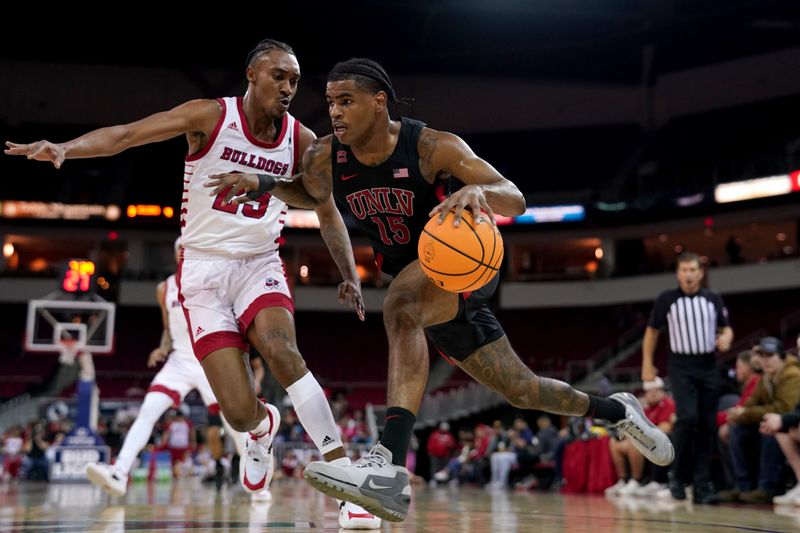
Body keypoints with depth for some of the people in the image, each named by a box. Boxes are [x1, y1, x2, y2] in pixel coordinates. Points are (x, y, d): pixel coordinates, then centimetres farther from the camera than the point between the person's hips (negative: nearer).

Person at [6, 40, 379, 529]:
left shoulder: (302, 140, 0)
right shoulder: (210, 116, -9)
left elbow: (328, 213, 12)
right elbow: (126, 135, -16)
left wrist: (350, 276, 4)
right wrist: (66, 148, -33)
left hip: (259, 265, 2)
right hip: (204, 271, -2)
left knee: (282, 351, -32)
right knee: (239, 412, -11)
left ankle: (341, 467, -21)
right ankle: (264, 427, 29)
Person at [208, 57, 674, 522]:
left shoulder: (432, 147, -22)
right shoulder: (323, 159, -8)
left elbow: (516, 201, -25)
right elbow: (311, 196, 16)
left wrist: (479, 191, -47)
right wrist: (264, 184, -4)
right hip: (426, 289, 6)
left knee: (401, 305, -38)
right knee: (520, 390, 14)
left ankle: (390, 467, -46)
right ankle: (617, 410, 41)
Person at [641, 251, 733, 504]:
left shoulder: (713, 299, 6)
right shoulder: (666, 299, -1)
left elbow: (725, 328, 14)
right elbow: (652, 331, 8)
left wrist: (726, 338, -10)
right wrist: (647, 364, 3)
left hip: (708, 366, 3)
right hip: (681, 366, -3)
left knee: (708, 426, 2)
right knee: (687, 417, -20)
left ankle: (702, 485, 9)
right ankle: (676, 473, 0)